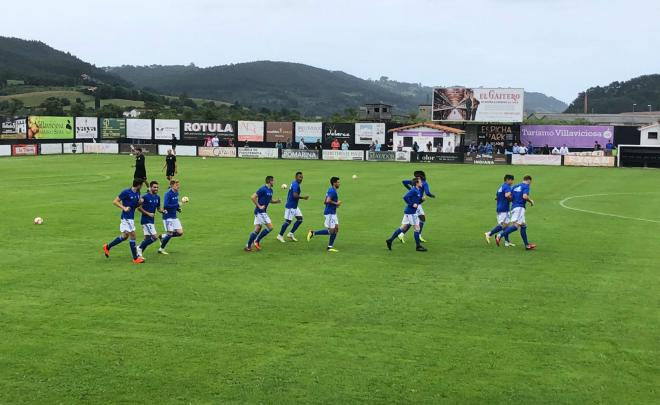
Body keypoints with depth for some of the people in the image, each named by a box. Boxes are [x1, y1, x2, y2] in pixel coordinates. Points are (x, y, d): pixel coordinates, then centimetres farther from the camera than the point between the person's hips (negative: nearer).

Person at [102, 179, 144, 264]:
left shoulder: (137, 193, 7)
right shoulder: (126, 192, -16)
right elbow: (115, 202, -12)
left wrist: (140, 202, -4)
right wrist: (124, 208, -25)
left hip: (131, 217, 9)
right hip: (126, 217, -9)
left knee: (124, 236, 15)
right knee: (132, 236, -7)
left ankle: (107, 247, 30)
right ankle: (135, 258, -1)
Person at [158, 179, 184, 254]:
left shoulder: (176, 193, 7)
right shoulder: (168, 194, -17)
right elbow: (165, 205, -26)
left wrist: (178, 207, 2)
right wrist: (177, 205, -23)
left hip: (174, 216, 8)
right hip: (168, 216, -8)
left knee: (180, 233, 3)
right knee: (170, 233, -6)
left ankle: (163, 237, 22)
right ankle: (161, 249, 11)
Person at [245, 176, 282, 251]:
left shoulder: (270, 190, 12)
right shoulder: (263, 189, -16)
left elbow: (270, 200, 25)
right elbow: (252, 197, -20)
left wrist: (277, 201, 6)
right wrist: (259, 206, -19)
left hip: (261, 212, 9)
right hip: (260, 211, -9)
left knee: (257, 229, 8)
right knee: (270, 227, -8)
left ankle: (248, 246, 11)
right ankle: (257, 241, 0)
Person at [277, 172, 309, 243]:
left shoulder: (294, 183, 12)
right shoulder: (295, 185, -19)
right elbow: (295, 195, -28)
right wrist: (303, 197, -19)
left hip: (294, 206, 10)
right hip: (291, 206, -10)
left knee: (300, 219, 8)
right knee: (288, 221, -3)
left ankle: (291, 234, 14)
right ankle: (280, 236, 10)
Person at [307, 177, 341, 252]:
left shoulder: (331, 190, 14)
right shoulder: (332, 191, -17)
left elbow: (325, 201, 18)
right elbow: (328, 201, -30)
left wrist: (336, 204, 11)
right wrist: (336, 203, -17)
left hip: (333, 213, 10)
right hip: (330, 213, -10)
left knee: (336, 229, 6)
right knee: (331, 231, -7)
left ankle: (330, 247, 8)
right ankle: (313, 233, 2)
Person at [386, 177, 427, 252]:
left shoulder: (419, 191, 14)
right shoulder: (413, 190, -14)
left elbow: (417, 202, 21)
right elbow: (405, 197, -24)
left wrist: (422, 199, 4)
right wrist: (412, 204, -23)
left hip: (408, 211, 10)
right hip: (410, 212, -10)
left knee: (403, 227, 12)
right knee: (417, 227, -4)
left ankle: (390, 240, 14)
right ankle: (418, 246, 3)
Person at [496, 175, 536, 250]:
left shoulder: (515, 186, 19)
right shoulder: (526, 186, -2)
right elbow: (525, 196, -18)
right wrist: (531, 201, -1)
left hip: (514, 207, 9)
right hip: (519, 207, -9)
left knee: (523, 226, 11)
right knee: (516, 225, -18)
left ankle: (527, 245, 12)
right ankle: (500, 235, -29)